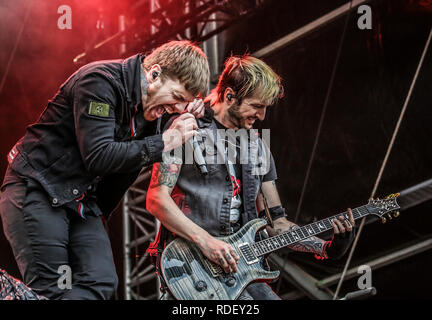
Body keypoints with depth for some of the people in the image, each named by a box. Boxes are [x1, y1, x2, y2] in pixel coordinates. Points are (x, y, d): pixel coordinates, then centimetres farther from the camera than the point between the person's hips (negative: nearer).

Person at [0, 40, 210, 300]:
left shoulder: (146, 100, 7)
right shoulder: (100, 81, -19)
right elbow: (98, 157, -26)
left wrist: (189, 115, -3)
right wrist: (166, 141, -21)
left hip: (82, 200, 8)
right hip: (36, 190, -8)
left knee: (101, 283, -7)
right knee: (51, 291, -12)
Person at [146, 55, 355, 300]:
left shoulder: (259, 148, 16)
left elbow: (275, 222, 18)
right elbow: (156, 199, -10)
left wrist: (328, 249, 4)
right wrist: (205, 241, -19)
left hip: (240, 266, 6)